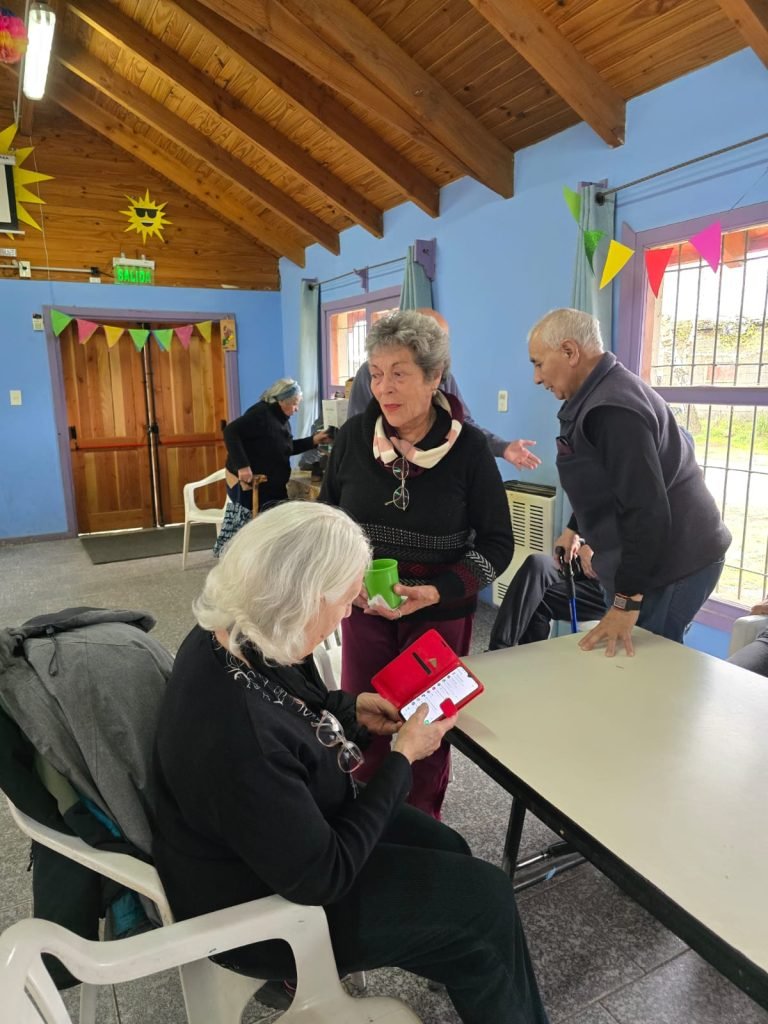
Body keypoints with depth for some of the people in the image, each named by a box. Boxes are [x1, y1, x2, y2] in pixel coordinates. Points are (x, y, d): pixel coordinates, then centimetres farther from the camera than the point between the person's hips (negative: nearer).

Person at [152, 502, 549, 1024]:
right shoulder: (238, 738, -41)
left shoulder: (230, 637, -13)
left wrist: (350, 708, -3)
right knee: (486, 899, 0)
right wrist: (403, 758, -19)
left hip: (288, 831, 8)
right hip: (264, 905, -8)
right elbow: (322, 876, -27)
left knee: (447, 850, 14)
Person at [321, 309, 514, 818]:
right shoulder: (354, 436, -6)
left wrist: (436, 592, -19)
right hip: (365, 606, 2)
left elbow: (497, 542, -6)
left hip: (441, 612, -1)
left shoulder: (468, 446, -12)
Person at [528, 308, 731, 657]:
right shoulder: (605, 393, 11)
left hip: (667, 566, -10)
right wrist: (574, 527, 32)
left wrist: (626, 601, -26)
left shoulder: (611, 409, -23)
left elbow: (647, 511, -28)